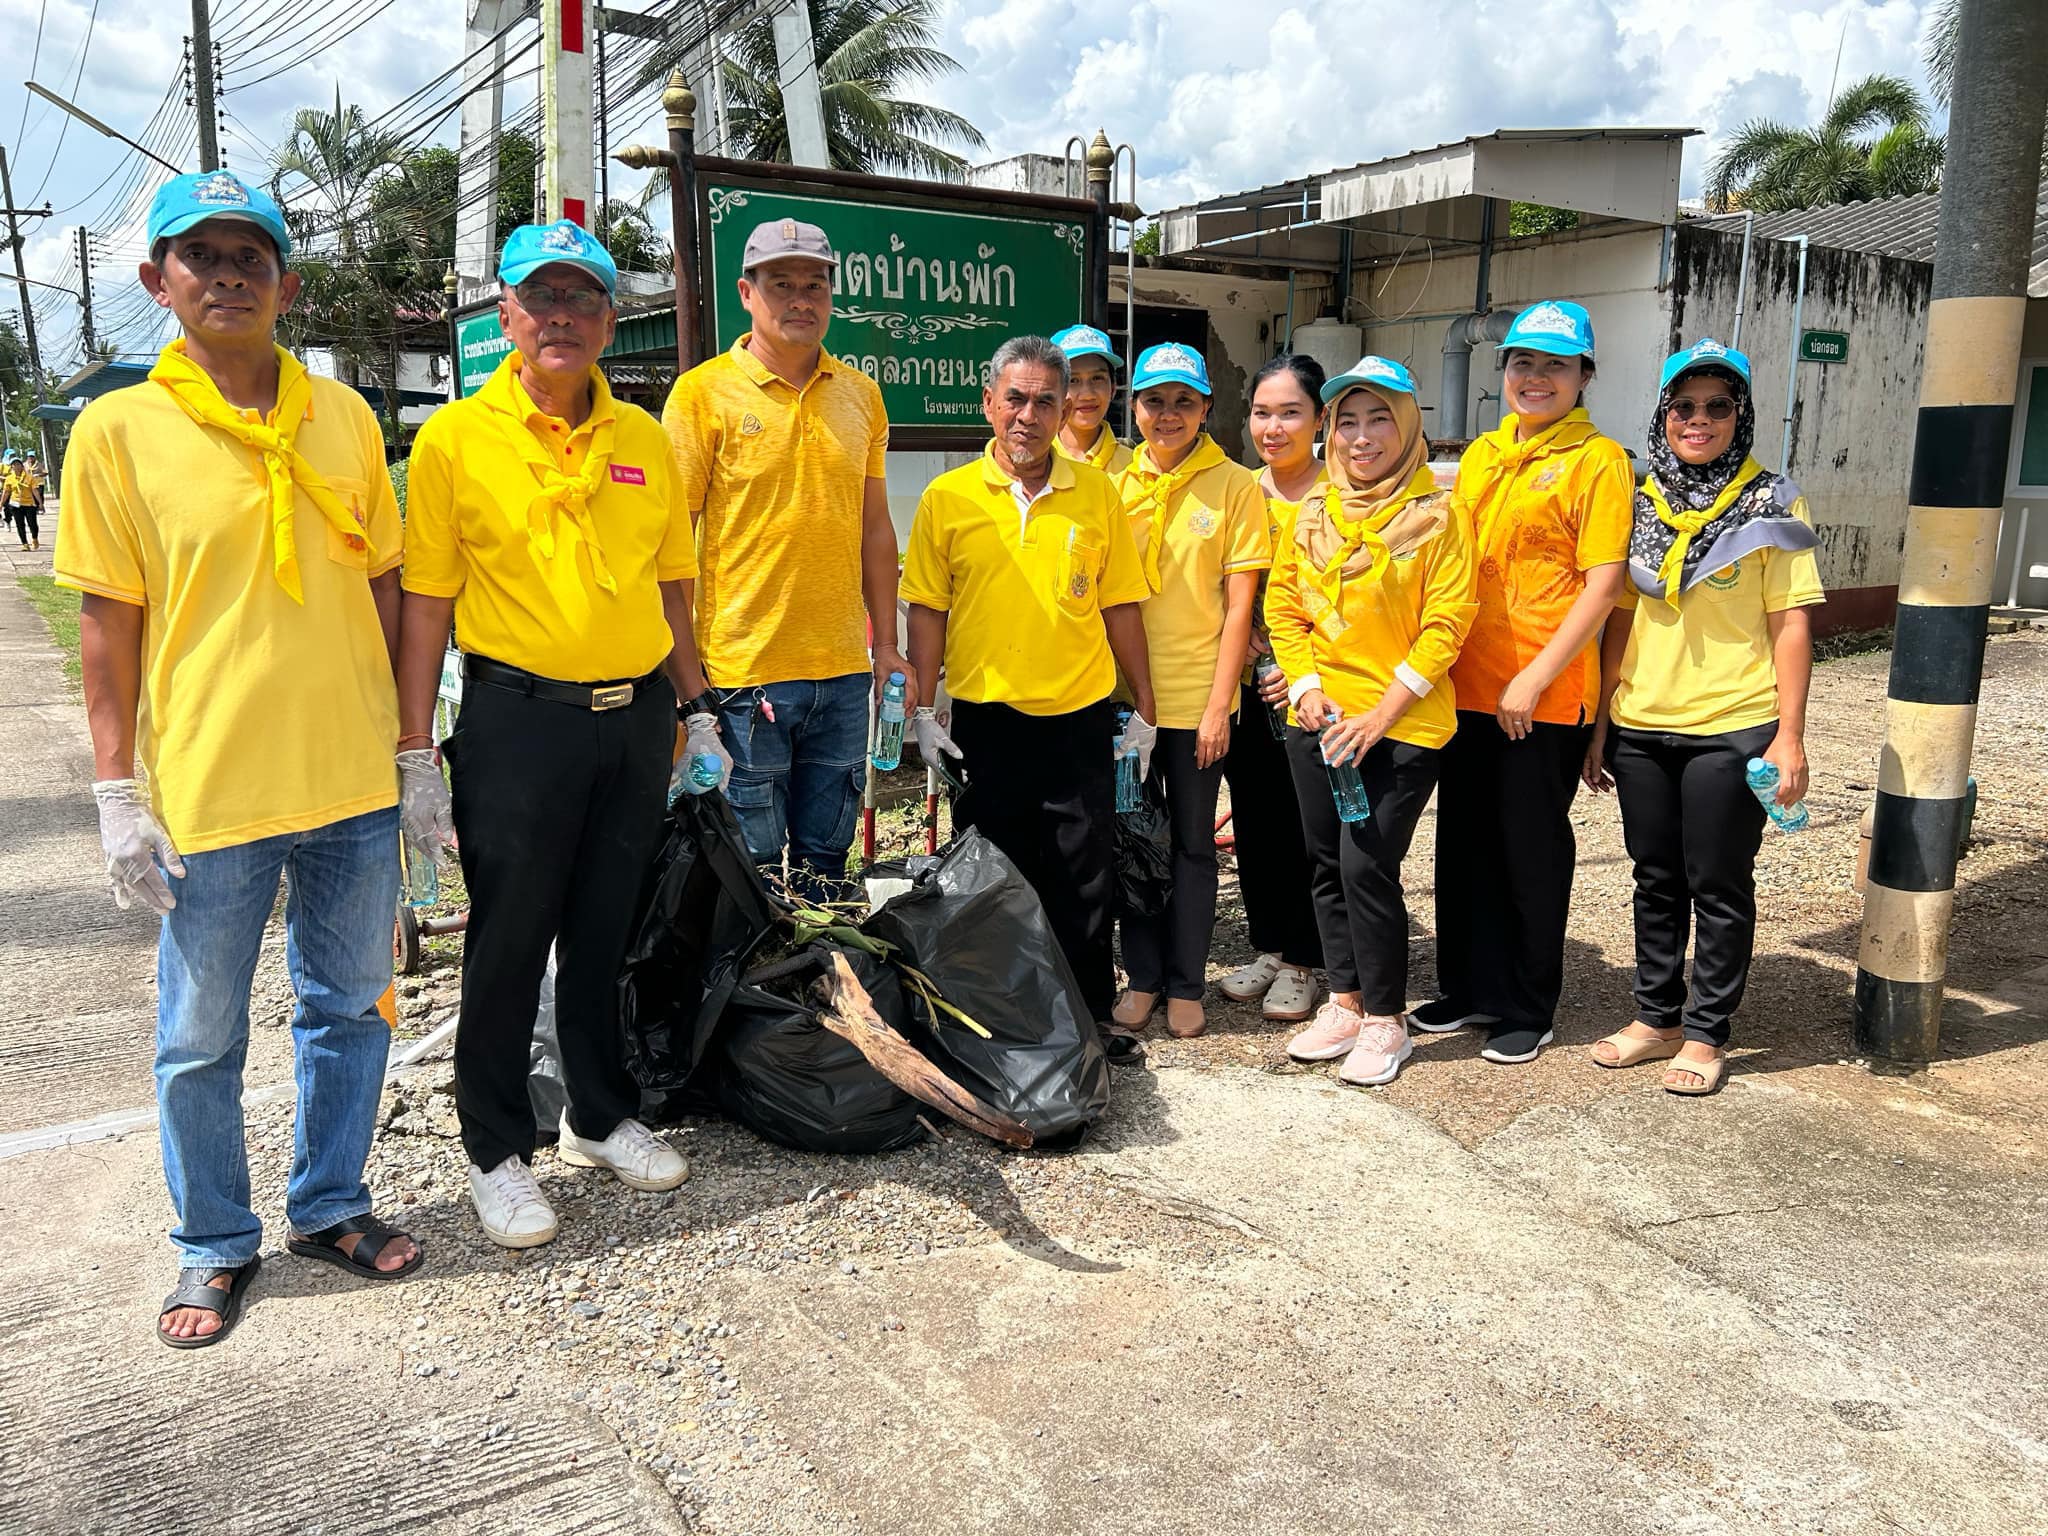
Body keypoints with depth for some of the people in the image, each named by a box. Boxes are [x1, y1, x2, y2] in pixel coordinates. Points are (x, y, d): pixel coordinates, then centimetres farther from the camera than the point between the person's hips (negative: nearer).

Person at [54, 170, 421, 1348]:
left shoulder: (345, 418, 5)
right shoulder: (120, 429, -3)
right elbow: (108, 624, -2)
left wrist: (410, 751, 7)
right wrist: (117, 792, -6)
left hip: (352, 779, 3)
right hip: (208, 791, -3)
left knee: (351, 1005, 14)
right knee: (200, 1038, 9)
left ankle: (330, 1205, 34)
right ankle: (217, 1247, 29)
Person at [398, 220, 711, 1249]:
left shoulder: (644, 439, 8)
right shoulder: (455, 439, -3)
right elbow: (425, 603, -5)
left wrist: (697, 711, 11)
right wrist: (416, 756, -8)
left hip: (637, 715, 4)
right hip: (518, 717, -3)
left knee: (609, 931, 14)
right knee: (507, 943, 6)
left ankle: (602, 1116, 32)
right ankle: (497, 1149, 23)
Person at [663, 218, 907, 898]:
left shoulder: (859, 393, 10)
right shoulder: (704, 392, -4)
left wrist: (886, 643, 12)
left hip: (843, 670, 4)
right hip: (742, 671, -4)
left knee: (825, 859, 15)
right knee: (749, 868, 4)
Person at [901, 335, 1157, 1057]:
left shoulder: (1096, 491, 3)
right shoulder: (947, 497, 0)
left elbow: (1120, 604, 5)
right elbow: (927, 609, 2)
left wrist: (1143, 712, 4)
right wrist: (924, 712, -3)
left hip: (1080, 718, 1)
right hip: (984, 720, 0)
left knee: (1085, 879, 7)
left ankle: (1090, 1017, 23)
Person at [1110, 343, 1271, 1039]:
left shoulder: (1234, 486, -3)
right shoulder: (1116, 485, 5)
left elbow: (1239, 604, -5)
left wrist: (1219, 704, -10)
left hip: (1195, 695, -2)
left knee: (1193, 842, 8)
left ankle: (1186, 985, 20)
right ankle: (1143, 977, 24)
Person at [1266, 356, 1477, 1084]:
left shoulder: (1438, 514, -6)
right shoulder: (1313, 514, 7)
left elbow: (1445, 624, -10)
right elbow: (1282, 605, 10)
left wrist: (1381, 713, -15)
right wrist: (1307, 687, -4)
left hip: (1402, 725, -5)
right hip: (1318, 721, 5)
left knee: (1367, 866, -7)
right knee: (1327, 865, 11)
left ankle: (1385, 1022, 11)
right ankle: (1345, 1003, 27)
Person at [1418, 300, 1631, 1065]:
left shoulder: (1599, 460, -7)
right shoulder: (1482, 453, 12)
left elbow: (1602, 585, -12)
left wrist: (1534, 678, -17)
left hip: (1544, 698, -6)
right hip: (1468, 685, 6)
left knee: (1533, 852, 5)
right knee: (1465, 841, 13)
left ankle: (1529, 1009, 20)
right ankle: (1470, 987, 29)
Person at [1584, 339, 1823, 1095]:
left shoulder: (1771, 505, -3)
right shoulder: (1640, 504, 7)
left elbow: (1791, 623, -5)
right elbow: (1620, 616, 9)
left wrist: (1790, 735, -10)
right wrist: (1600, 722, 7)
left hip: (1732, 728, -4)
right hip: (1642, 727, 4)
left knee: (1719, 886, 5)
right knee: (1657, 881, 14)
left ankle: (1707, 1033, 18)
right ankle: (1657, 1017, 27)